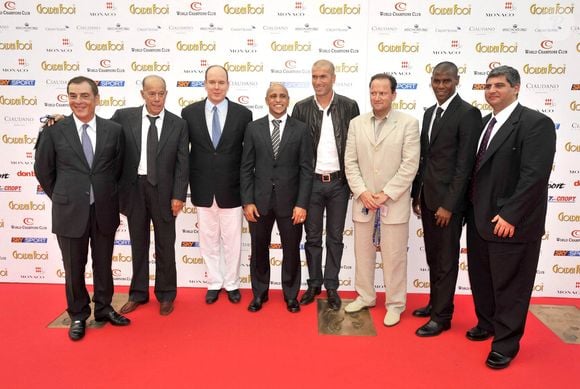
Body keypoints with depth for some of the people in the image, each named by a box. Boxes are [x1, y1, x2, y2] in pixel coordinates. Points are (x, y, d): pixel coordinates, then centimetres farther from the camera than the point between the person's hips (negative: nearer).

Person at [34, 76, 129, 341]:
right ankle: (78, 315, 31)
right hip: (70, 211, -1)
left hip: (104, 210, 1)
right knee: (74, 267, 12)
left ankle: (103, 308, 35)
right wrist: (63, 199, 7)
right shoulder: (54, 130, -5)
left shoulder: (114, 130, -2)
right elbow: (43, 170, 4)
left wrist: (106, 197, 8)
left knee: (103, 264, 15)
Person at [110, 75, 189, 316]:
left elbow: (182, 163, -2)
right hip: (133, 188, 1)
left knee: (165, 245, 9)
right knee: (138, 244, 14)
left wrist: (179, 195, -7)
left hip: (163, 191, -1)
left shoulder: (178, 124, -1)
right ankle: (138, 293, 30)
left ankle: (165, 294, 25)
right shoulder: (124, 117, 0)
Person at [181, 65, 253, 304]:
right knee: (208, 240, 12)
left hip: (231, 188, -1)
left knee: (232, 240, 9)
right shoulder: (189, 113, 1)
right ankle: (214, 283, 29)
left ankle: (232, 284, 27)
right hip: (202, 188, 1)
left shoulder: (243, 114, -2)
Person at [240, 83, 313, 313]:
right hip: (260, 200, 1)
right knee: (259, 249, 12)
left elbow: (306, 169, -3)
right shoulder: (253, 128, 3)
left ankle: (291, 294, 29)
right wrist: (247, 201, -5)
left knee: (291, 250, 10)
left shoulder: (301, 129, 0)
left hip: (289, 201, -1)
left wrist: (301, 203, -10)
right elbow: (246, 168, 2)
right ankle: (259, 293, 31)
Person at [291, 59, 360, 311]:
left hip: (339, 182, 0)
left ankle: (331, 286, 22)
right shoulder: (301, 108, 0)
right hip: (311, 182, 1)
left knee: (335, 237, 9)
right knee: (312, 237, 10)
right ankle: (314, 284, 25)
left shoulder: (349, 107, -1)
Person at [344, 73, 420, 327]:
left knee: (394, 255, 4)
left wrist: (386, 194, -13)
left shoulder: (408, 123, -3)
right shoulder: (357, 123, 7)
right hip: (363, 200, 4)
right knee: (362, 252, 13)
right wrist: (362, 192, -8)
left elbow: (410, 165, -8)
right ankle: (365, 296, 30)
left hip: (394, 202, -3)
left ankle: (395, 304, 20)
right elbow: (350, 162, 4)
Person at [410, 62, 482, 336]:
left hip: (448, 199, -7)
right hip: (427, 196, 7)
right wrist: (416, 194, 12)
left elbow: (465, 163, -16)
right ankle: (435, 303, 33)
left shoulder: (467, 113, -11)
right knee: (433, 257, 17)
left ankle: (442, 316, 17)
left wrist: (449, 204, -17)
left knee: (446, 259, 4)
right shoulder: (429, 113, 13)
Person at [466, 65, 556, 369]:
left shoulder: (536, 123, -12)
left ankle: (506, 343, 22)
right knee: (481, 279, 19)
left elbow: (535, 176, -20)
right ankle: (486, 324, 40)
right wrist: (470, 208, 9)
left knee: (509, 285, 6)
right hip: (478, 218, 8)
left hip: (510, 222, -7)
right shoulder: (484, 123, 12)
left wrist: (510, 215, -22)